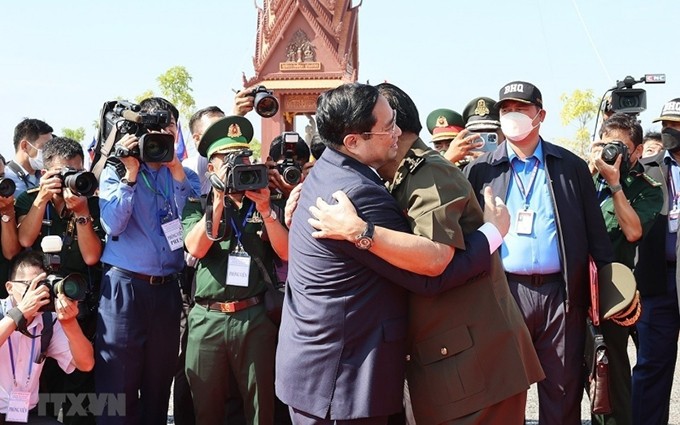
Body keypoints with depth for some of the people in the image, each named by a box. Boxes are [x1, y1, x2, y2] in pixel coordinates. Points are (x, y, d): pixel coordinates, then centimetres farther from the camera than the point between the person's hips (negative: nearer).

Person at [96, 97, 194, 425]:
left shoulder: (181, 175, 11)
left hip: (167, 288, 3)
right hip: (125, 287, -3)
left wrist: (176, 170, -11)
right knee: (118, 385, -1)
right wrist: (131, 173, -16)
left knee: (159, 384, 12)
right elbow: (113, 225, -12)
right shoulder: (116, 171, 2)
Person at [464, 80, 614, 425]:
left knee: (564, 390, 6)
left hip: (561, 294, 0)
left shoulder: (572, 167, 8)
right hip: (504, 292, 0)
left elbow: (595, 231, 8)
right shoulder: (480, 170, 7)